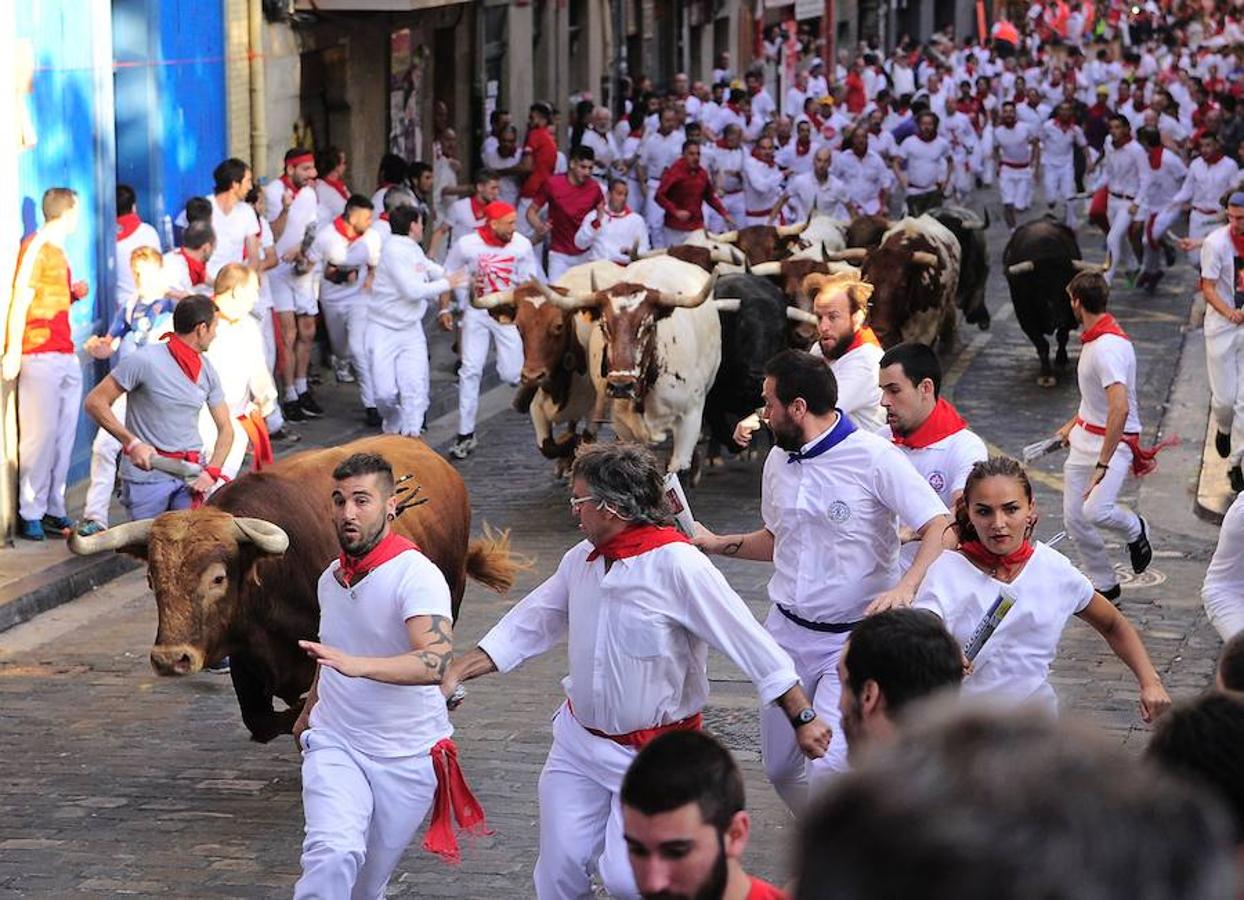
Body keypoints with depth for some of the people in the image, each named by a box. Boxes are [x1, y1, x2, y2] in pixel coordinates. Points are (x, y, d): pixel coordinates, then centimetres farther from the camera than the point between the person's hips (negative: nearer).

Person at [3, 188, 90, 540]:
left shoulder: (58, 251, 19)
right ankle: (30, 515, -4)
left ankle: (53, 510, 9)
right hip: (40, 355, -8)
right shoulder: (35, 248, -7)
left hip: (66, 357, 8)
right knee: (40, 435, -8)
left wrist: (74, 295, 7)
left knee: (64, 436, 6)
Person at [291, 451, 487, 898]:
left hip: (407, 758, -3)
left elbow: (436, 661, -35)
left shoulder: (417, 576, -18)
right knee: (333, 855, -24)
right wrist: (308, 711, 34)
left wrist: (356, 664, -49)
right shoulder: (332, 577, 5)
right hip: (334, 745, 3)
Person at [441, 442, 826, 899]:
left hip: (651, 756, -6)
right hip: (579, 740, 6)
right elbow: (528, 627, 11)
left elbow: (752, 644, -19)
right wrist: (456, 672, 4)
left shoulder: (677, 564, -21)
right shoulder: (581, 559, 1)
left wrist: (803, 718, -17)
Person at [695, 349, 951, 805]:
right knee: (780, 767, 13)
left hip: (853, 638, -7)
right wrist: (716, 544, 12)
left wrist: (904, 588, -35)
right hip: (787, 631, 7)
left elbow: (940, 527, -20)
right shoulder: (778, 461, 8)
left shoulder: (875, 457, -14)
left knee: (829, 766, -20)